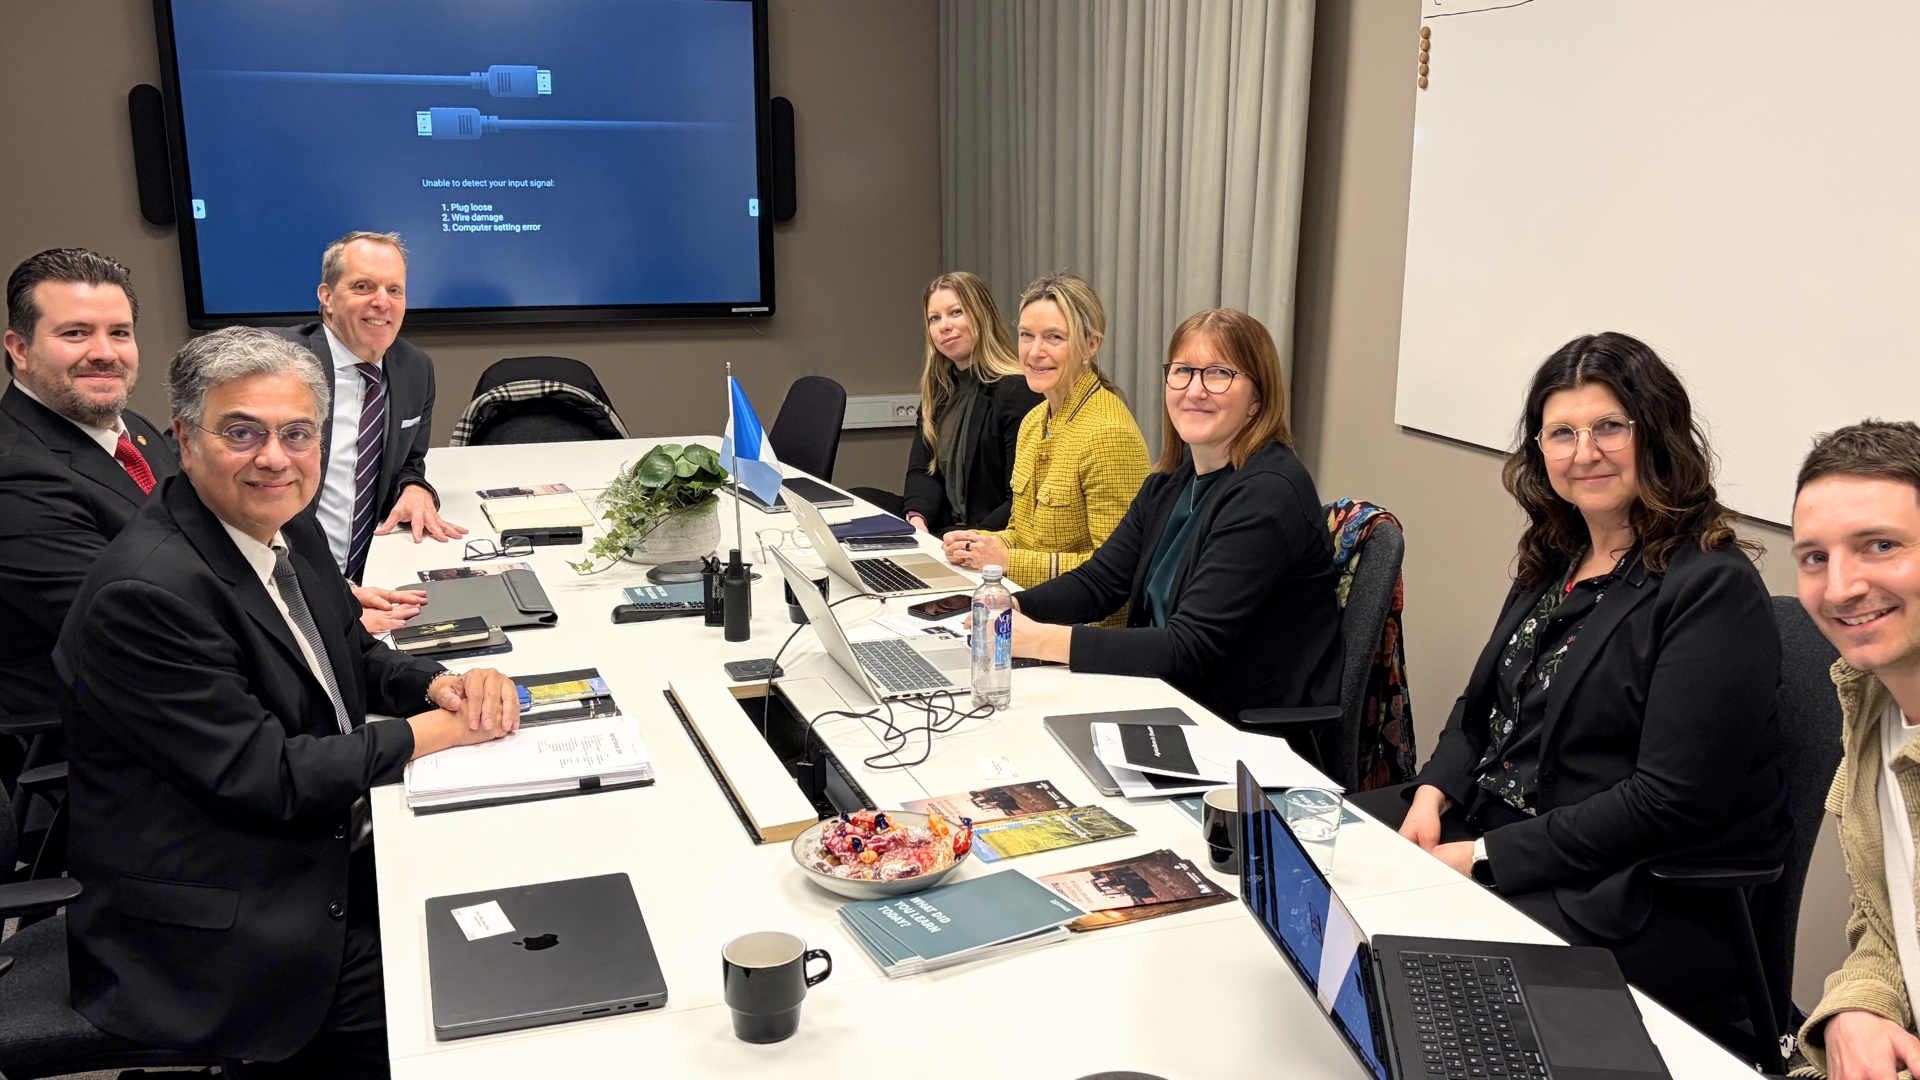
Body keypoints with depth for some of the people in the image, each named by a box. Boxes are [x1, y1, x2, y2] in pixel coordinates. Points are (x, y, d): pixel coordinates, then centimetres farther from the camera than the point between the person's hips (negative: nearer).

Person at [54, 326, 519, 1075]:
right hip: (215, 943, -8)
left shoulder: (269, 535, 4)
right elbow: (268, 778, -22)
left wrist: (444, 685, -6)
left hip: (319, 861, 8)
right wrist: (435, 729, -14)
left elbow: (354, 659, 15)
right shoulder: (144, 592, -23)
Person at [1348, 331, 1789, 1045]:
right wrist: (1433, 793, -4)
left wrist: (1483, 857, -21)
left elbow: (1670, 803, -21)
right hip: (1490, 820, 8)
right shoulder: (1556, 559, 11)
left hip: (1646, 897, -8)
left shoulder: (1715, 589, -15)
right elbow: (1483, 710, 18)